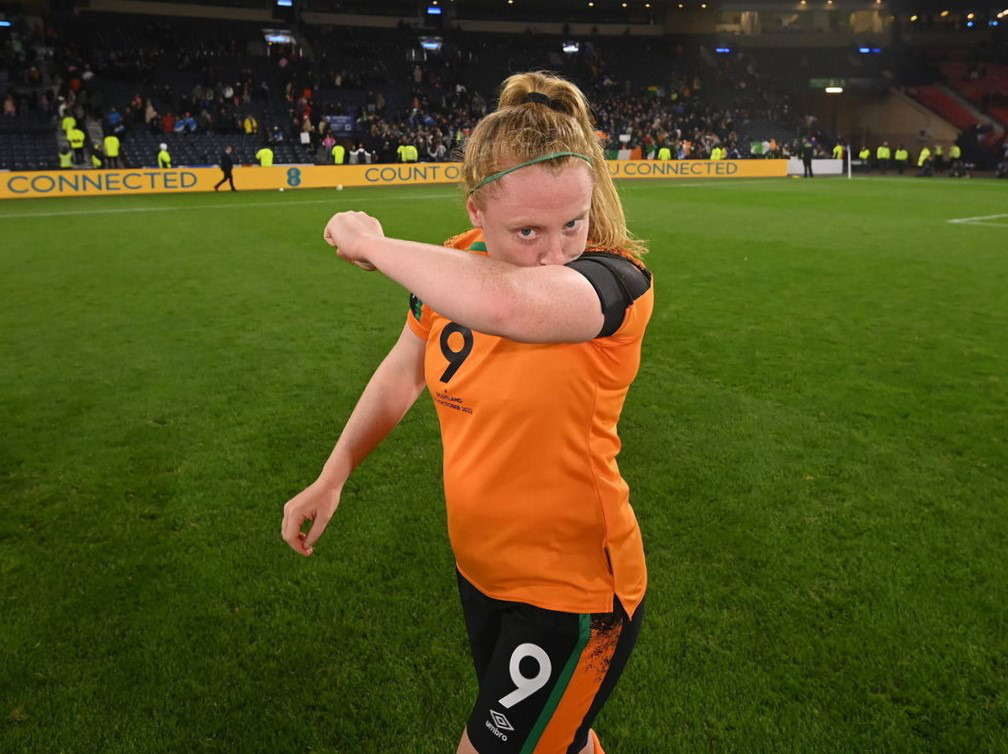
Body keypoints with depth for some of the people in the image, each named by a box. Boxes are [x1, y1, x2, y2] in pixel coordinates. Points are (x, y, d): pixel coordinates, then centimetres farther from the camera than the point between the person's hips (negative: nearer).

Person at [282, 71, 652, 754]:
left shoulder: (617, 282, -27)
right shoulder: (454, 268, -8)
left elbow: (503, 303, -49)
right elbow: (404, 371, 10)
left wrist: (373, 242, -32)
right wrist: (332, 477, 7)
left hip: (573, 594, -6)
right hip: (480, 566, 6)